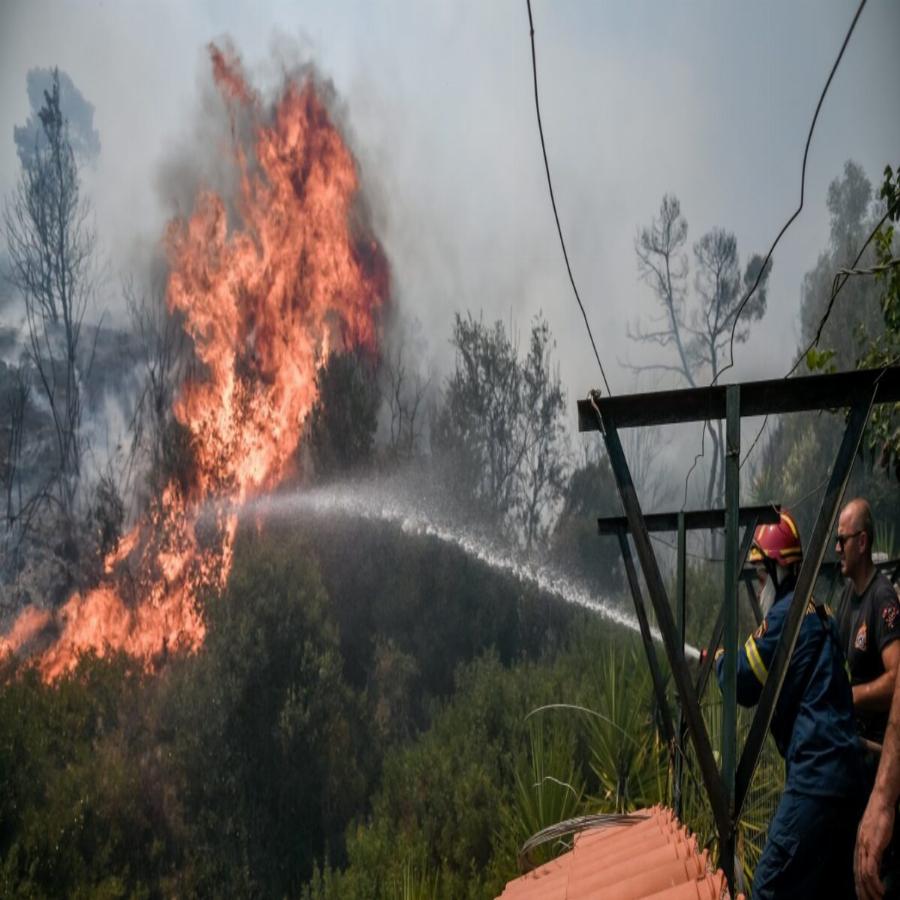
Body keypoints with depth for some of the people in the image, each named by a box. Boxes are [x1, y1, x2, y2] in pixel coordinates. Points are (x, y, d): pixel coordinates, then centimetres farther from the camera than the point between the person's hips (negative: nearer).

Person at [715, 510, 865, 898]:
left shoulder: (786, 614, -8)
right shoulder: (816, 611, 19)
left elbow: (742, 684, -4)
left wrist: (719, 657, 16)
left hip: (815, 777, -9)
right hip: (845, 772, 10)